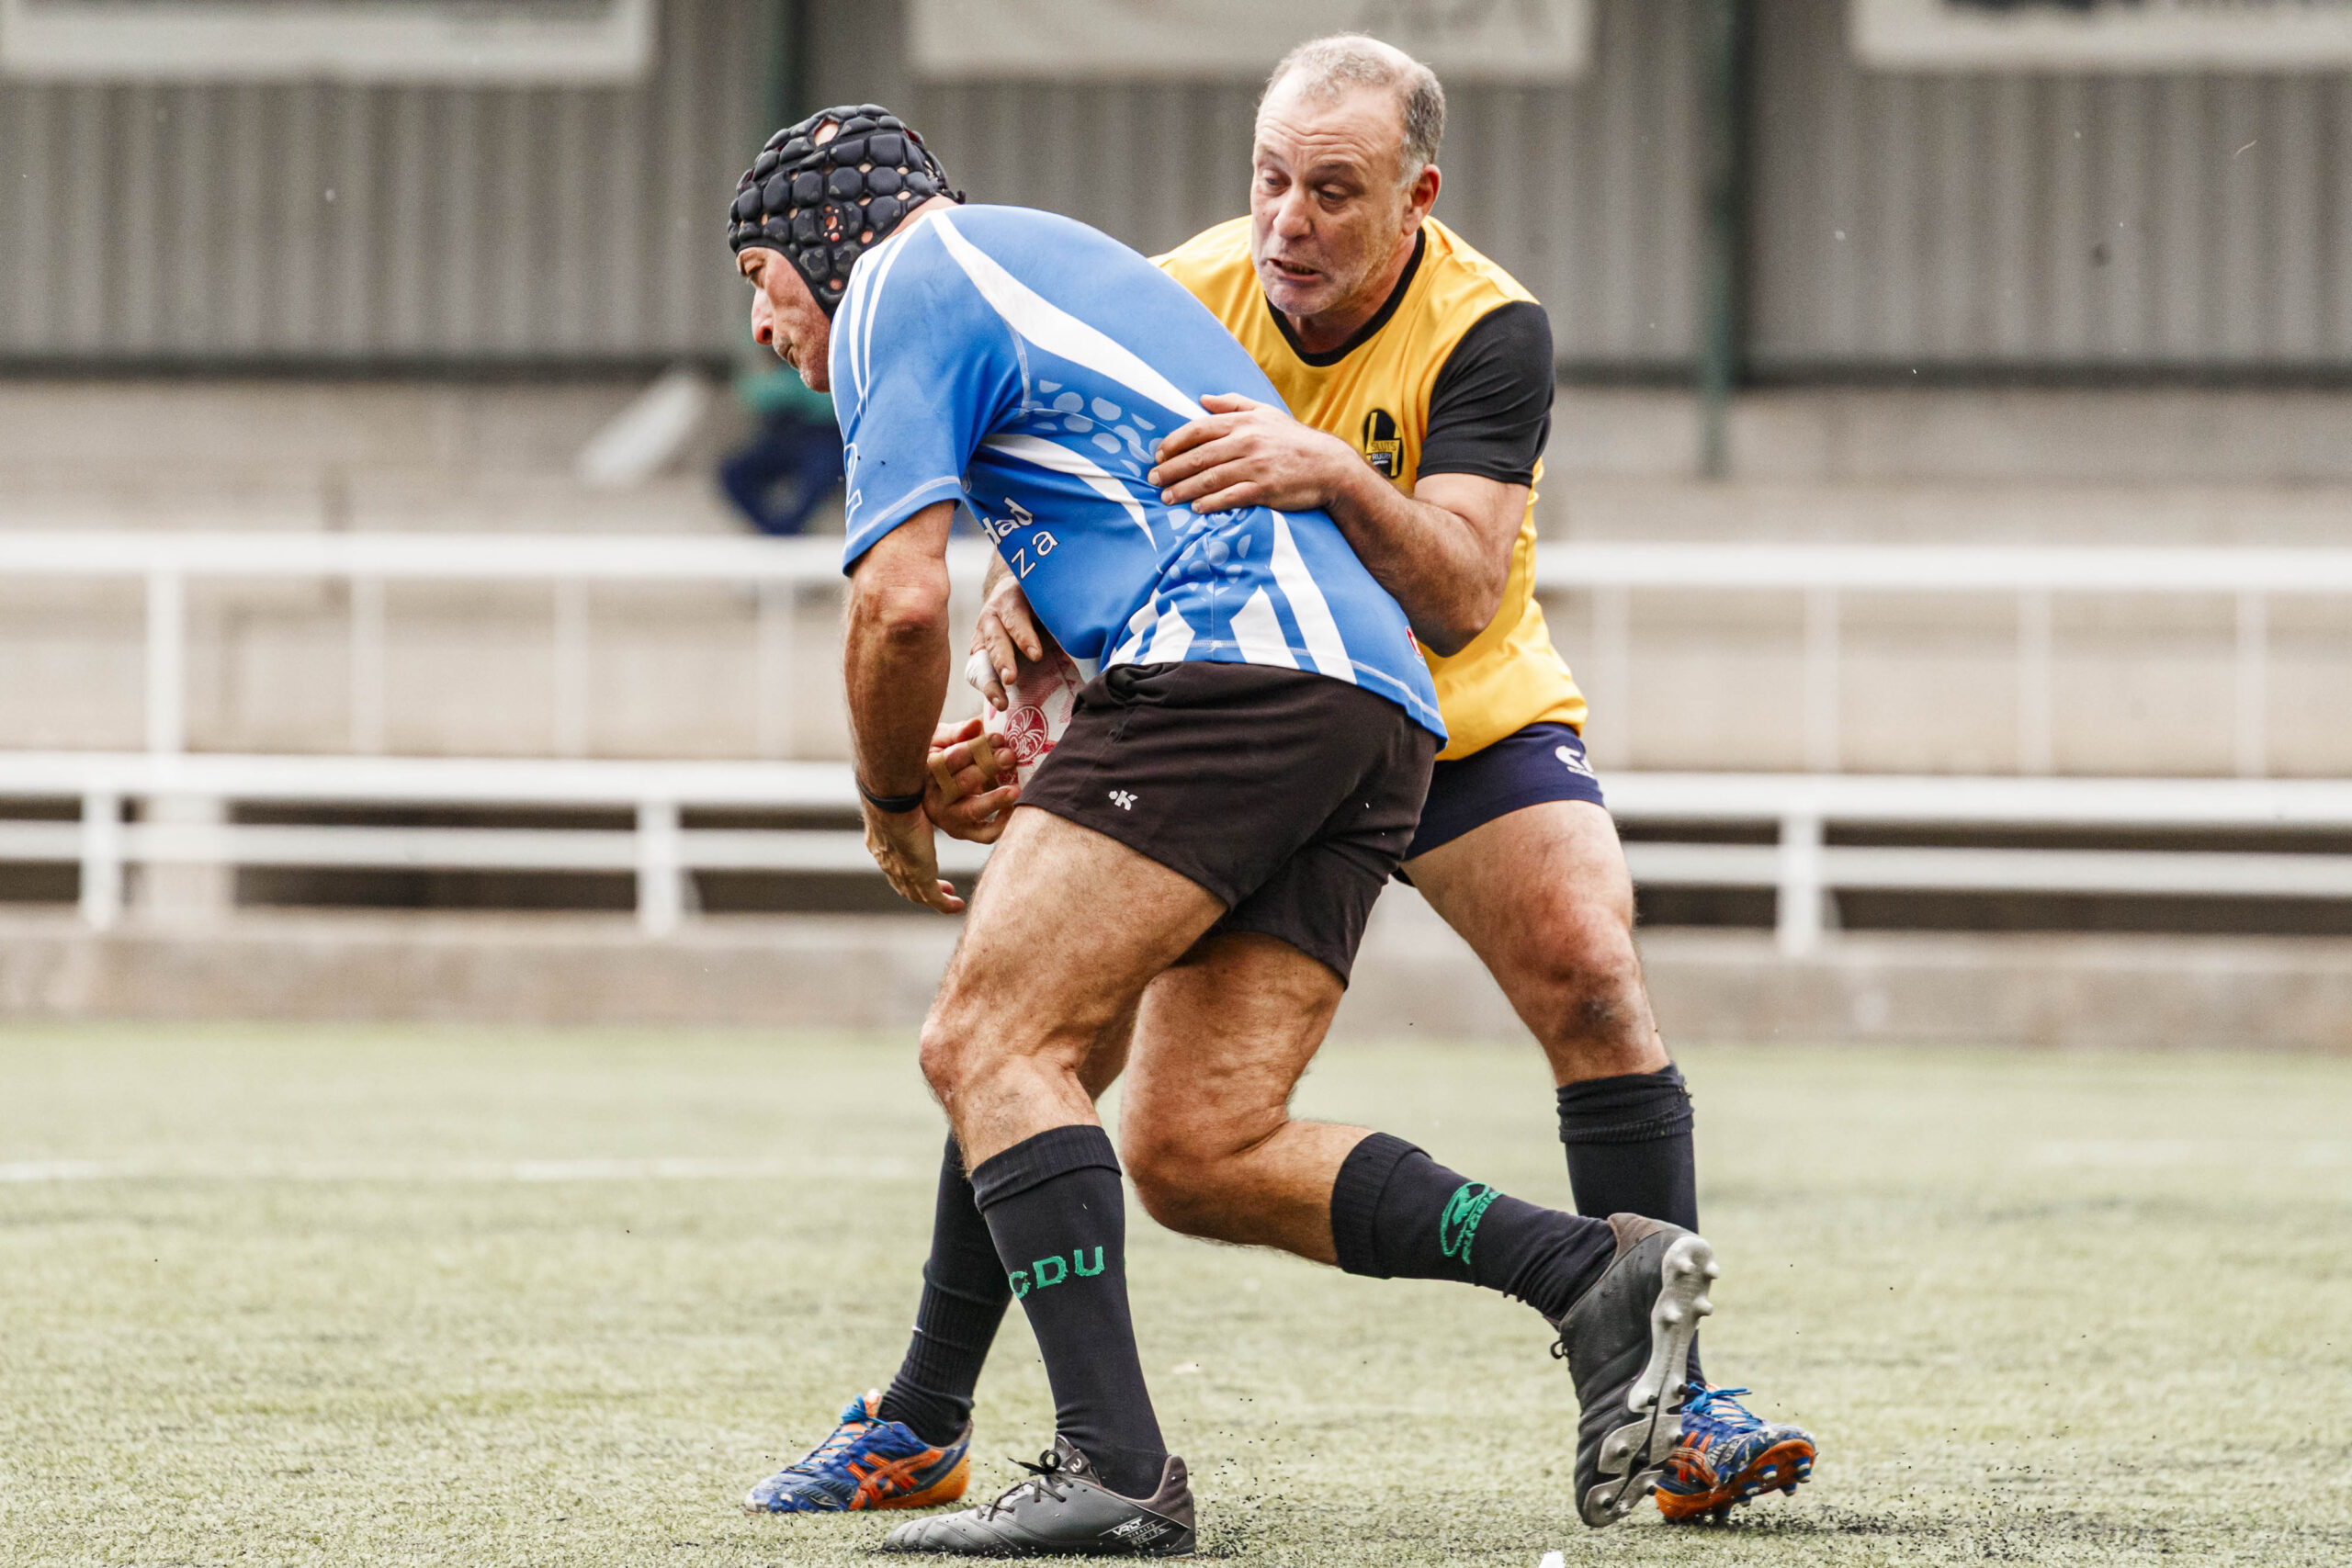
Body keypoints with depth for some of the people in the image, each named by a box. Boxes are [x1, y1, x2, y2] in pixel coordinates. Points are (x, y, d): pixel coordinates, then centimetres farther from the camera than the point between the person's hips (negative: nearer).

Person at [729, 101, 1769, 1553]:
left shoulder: (897, 287, 6)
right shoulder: (1059, 255, 34)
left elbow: (901, 603, -4)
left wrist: (898, 805, 12)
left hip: (1235, 658, -9)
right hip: (1384, 707, 9)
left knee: (987, 1044, -12)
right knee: (1196, 1157, 4)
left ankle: (1115, 1471, -25)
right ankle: (1599, 1270, -9)